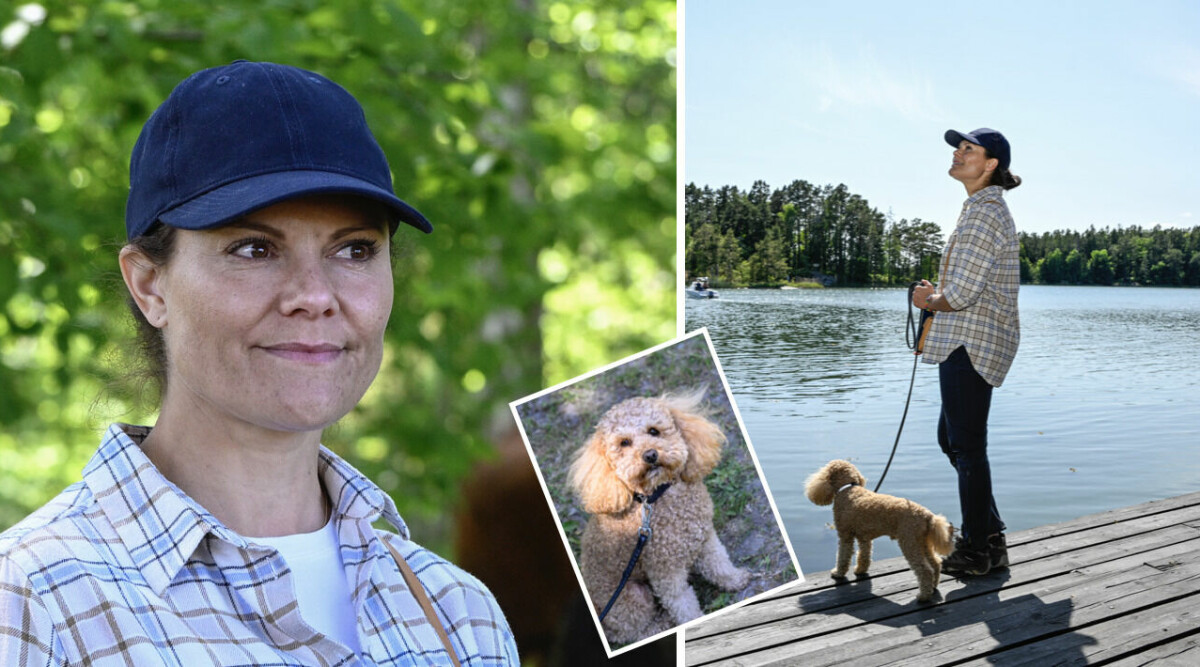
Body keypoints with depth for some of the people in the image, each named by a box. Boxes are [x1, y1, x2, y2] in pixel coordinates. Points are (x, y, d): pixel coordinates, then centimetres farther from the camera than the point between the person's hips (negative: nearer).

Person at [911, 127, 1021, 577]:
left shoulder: (983, 214, -17)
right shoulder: (988, 208, 17)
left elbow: (962, 293, -22)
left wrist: (930, 300, -3)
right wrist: (938, 295, 8)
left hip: (971, 345, -11)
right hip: (972, 342, 11)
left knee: (967, 447, -3)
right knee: (951, 438, 18)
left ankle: (976, 550, 6)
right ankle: (991, 535, 25)